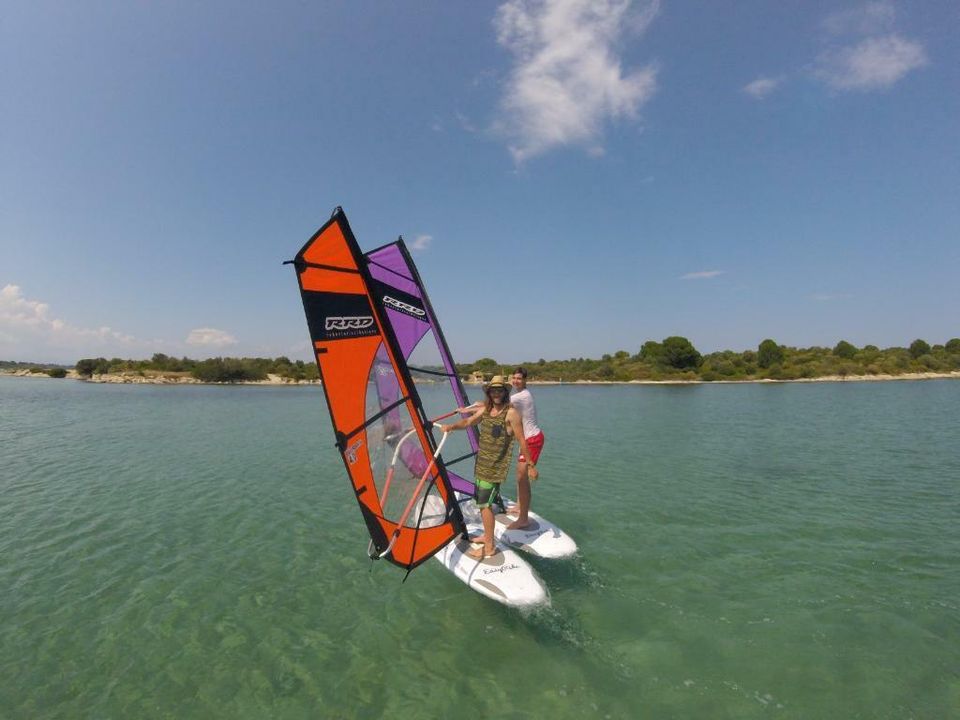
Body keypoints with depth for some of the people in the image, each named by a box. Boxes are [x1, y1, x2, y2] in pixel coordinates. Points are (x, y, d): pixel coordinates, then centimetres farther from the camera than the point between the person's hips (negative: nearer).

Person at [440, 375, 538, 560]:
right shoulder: (485, 410, 9)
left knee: (484, 504, -7)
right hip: (481, 464, 7)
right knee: (483, 501, 18)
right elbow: (468, 422, 6)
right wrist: (451, 426, -15)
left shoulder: (511, 413, -13)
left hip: (496, 467, -7)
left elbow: (522, 441, -11)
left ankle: (489, 547, 4)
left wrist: (531, 465, -7)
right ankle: (487, 535, 36)